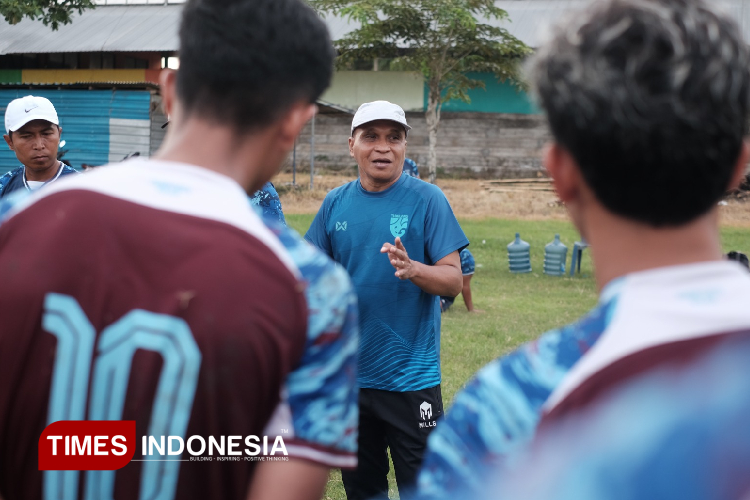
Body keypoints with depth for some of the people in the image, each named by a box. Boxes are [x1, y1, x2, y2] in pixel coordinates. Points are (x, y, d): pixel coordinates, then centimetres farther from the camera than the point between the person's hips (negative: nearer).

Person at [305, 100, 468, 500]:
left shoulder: (426, 200, -5)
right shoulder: (336, 203, 6)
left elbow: (453, 280, -10)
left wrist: (413, 269, -28)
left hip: (411, 375, -4)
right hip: (348, 375, 4)